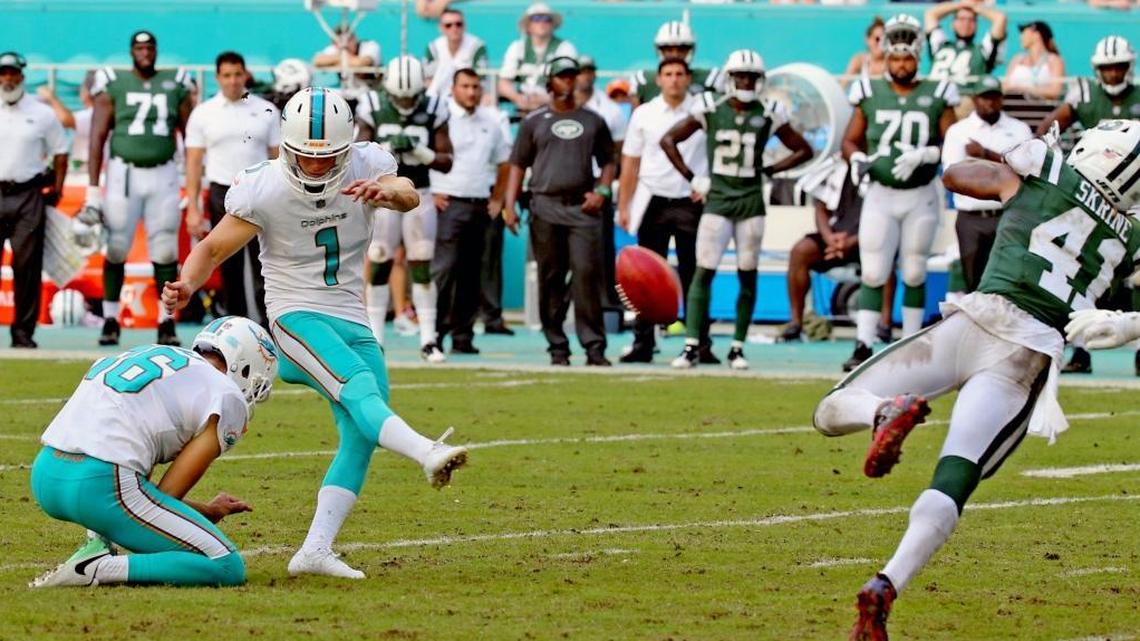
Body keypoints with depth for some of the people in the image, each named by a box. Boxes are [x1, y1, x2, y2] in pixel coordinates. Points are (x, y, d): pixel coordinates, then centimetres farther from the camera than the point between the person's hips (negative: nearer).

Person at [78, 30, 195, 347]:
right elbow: (97, 139, 1)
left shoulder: (175, 86, 8)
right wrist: (93, 190, -5)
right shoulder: (114, 86, 2)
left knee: (165, 250, 0)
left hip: (163, 175, 1)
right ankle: (110, 320, 8)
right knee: (116, 248, -1)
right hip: (123, 174, -1)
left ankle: (167, 322, 5)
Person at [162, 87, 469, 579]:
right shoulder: (264, 190, -12)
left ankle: (315, 550, 2)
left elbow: (409, 196, -23)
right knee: (360, 390, -30)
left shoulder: (365, 167, -4)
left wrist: (387, 191, -46)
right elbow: (213, 248, -3)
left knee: (360, 439, 0)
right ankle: (428, 454, -55)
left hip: (353, 324, 6)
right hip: (298, 317, -5)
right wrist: (187, 285, -23)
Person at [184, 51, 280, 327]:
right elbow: (194, 163, 5)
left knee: (264, 269, -8)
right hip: (222, 195, 0)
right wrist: (193, 209, -2)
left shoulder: (266, 111, 7)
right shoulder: (203, 114, 6)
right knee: (230, 270, 3)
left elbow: (278, 158, 8)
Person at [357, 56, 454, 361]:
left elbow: (446, 162, -1)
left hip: (418, 196, 1)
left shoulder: (433, 111, -4)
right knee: (379, 266, 0)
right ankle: (375, 339, 5)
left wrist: (420, 151, -19)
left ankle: (428, 339, 4)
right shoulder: (374, 109, -5)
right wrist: (387, 149, -21)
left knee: (422, 267, 0)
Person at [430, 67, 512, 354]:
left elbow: (503, 163, 22)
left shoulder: (490, 121, 13)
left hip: (480, 206, 6)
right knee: (444, 267, -12)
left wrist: (497, 199, 15)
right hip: (448, 202, -6)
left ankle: (463, 335, 11)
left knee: (471, 272, 7)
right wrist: (430, 194, -11)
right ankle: (434, 332, -11)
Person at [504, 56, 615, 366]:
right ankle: (557, 346, 6)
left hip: (583, 207, 0)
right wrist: (510, 203, -2)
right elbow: (518, 165, 10)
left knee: (587, 274, -10)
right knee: (550, 279, 1)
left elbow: (608, 162, 19)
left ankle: (594, 346, -11)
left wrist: (601, 191, 1)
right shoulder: (534, 122, 12)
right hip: (546, 207, 0)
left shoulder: (593, 121, 14)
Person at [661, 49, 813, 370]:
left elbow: (803, 150, 11)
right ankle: (692, 346, -5)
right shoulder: (711, 109, -1)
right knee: (703, 271, -6)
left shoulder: (768, 115, 1)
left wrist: (767, 171, 2)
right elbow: (668, 140, 6)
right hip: (716, 199, -1)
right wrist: (692, 179, 2)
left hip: (751, 202, 1)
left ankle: (738, 347, 11)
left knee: (748, 275, 3)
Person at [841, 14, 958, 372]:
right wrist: (857, 159, -12)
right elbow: (850, 140, 9)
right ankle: (863, 346, -8)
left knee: (914, 274, 8)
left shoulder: (936, 96, 0)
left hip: (920, 197, 0)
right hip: (880, 194, 0)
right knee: (873, 274, -5)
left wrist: (923, 155, -19)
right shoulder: (870, 93, 2)